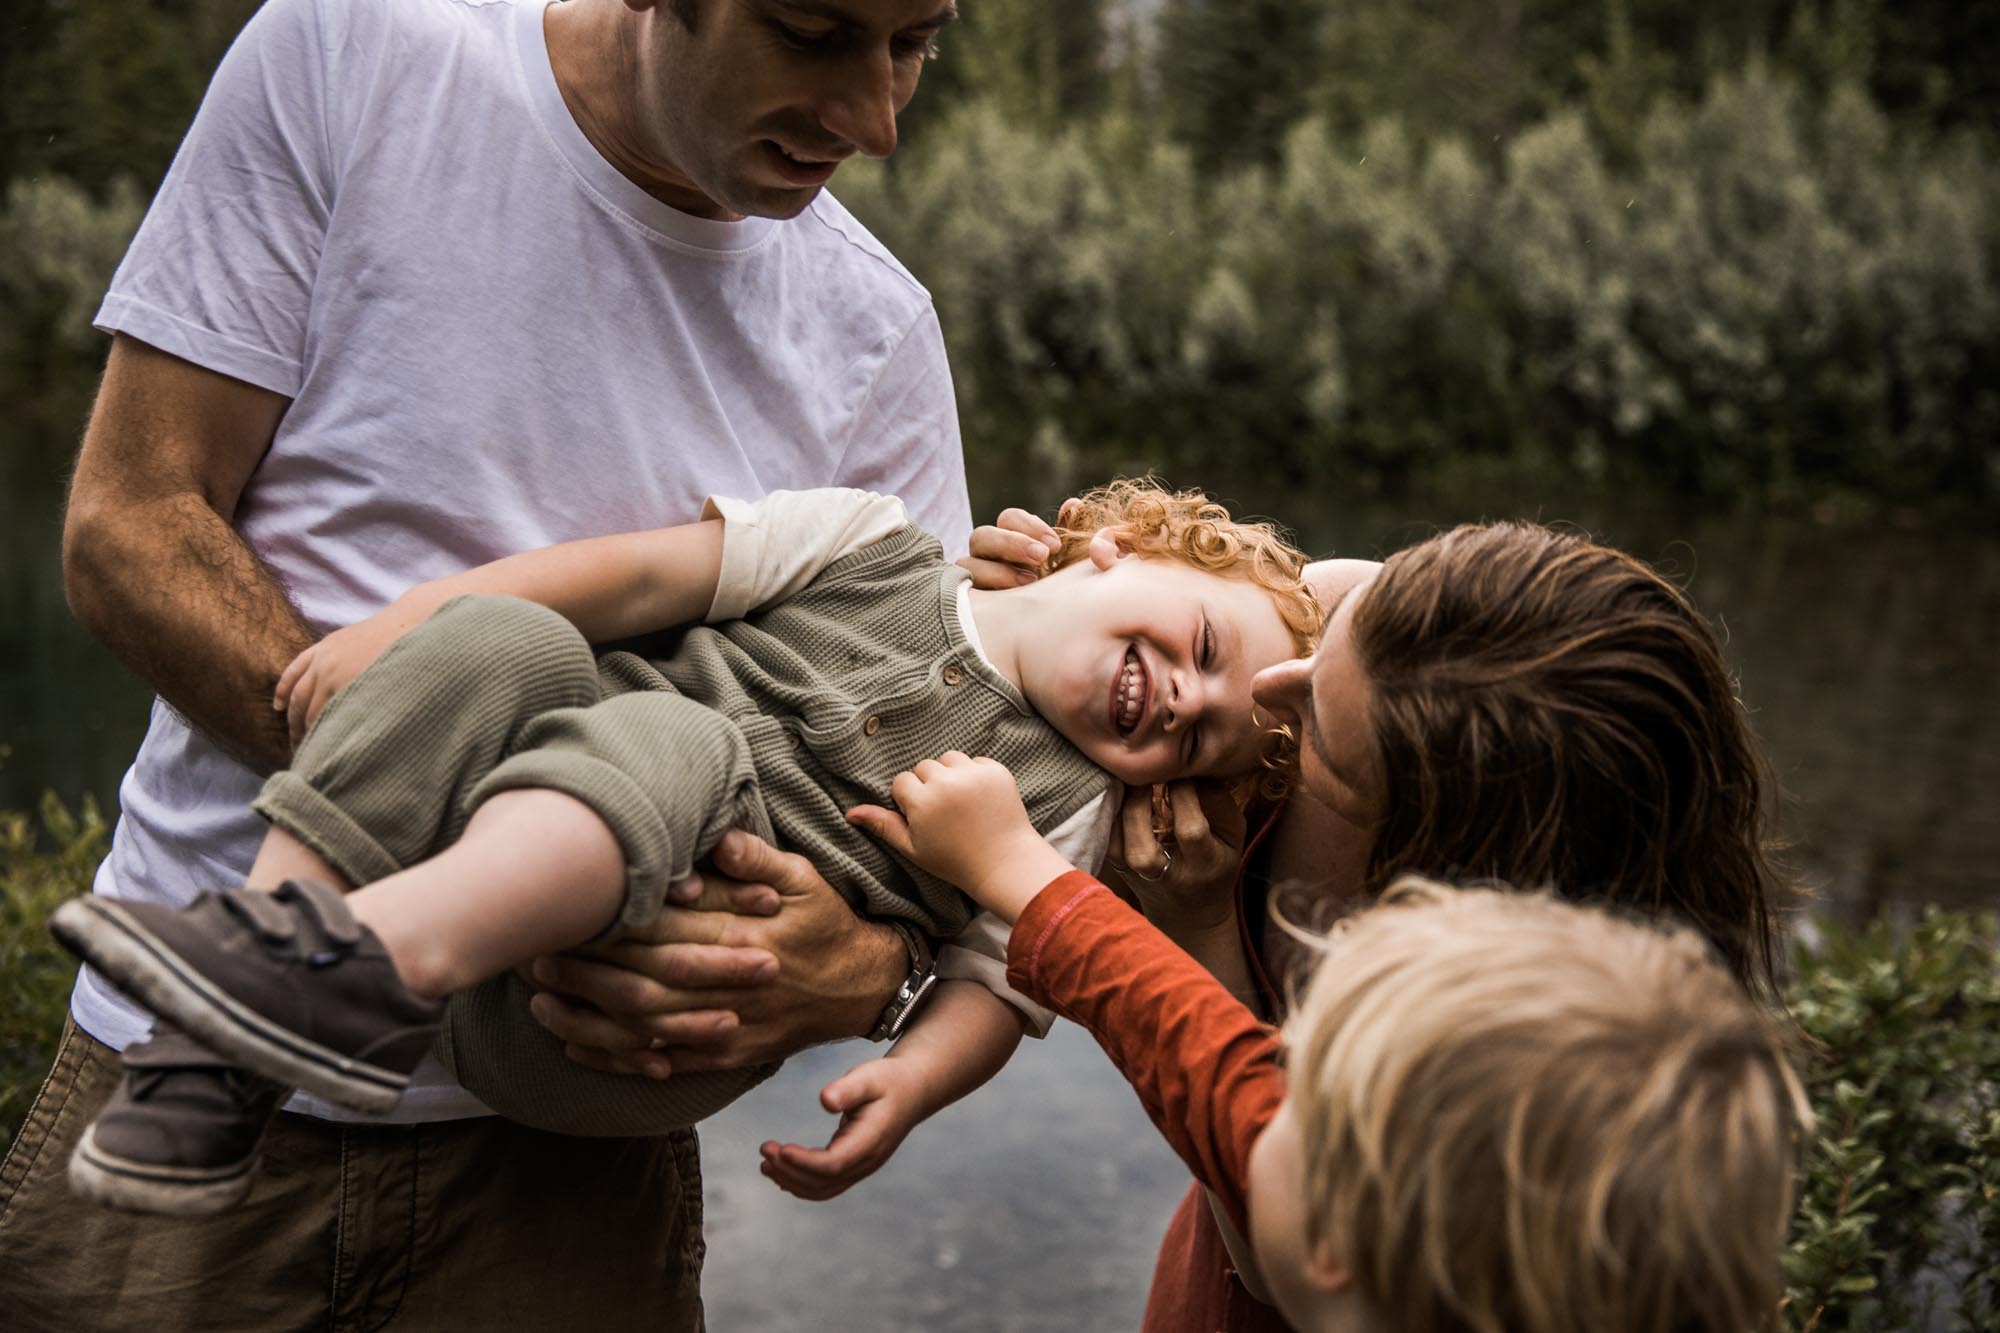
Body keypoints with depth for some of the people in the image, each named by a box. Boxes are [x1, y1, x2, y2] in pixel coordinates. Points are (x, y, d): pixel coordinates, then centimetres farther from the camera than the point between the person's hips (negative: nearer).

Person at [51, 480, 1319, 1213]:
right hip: (498, 829, 4)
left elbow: (1003, 983, 3)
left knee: (671, 737, -28)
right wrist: (398, 626, -5)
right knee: (502, 639, -24)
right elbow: (645, 572, 4)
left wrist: (912, 1082, -21)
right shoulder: (879, 549, 11)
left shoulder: (1062, 815, 10)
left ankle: (386, 957, -50)